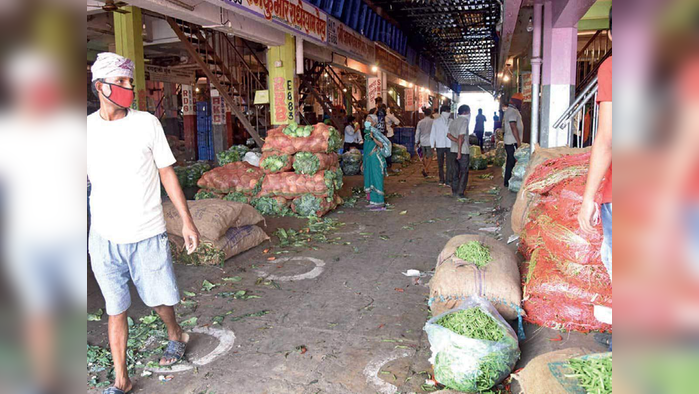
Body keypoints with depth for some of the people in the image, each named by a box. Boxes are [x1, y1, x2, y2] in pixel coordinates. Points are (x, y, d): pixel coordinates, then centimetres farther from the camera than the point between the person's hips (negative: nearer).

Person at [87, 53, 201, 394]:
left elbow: (167, 173, 0)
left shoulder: (147, 123, -4)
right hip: (104, 238, 2)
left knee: (158, 297, 11)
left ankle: (175, 335, 44)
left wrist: (187, 220, -1)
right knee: (115, 309, 9)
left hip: (147, 234, -1)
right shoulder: (86, 128, 1)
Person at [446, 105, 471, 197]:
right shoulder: (464, 121, -12)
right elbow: (461, 137, -19)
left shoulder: (453, 121, 12)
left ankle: (454, 191, 18)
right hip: (463, 151, -7)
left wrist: (457, 141, -7)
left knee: (455, 172, 13)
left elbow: (449, 135, 4)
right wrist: (459, 152, -20)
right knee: (464, 172, 2)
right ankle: (460, 192, 0)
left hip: (453, 150, 7)